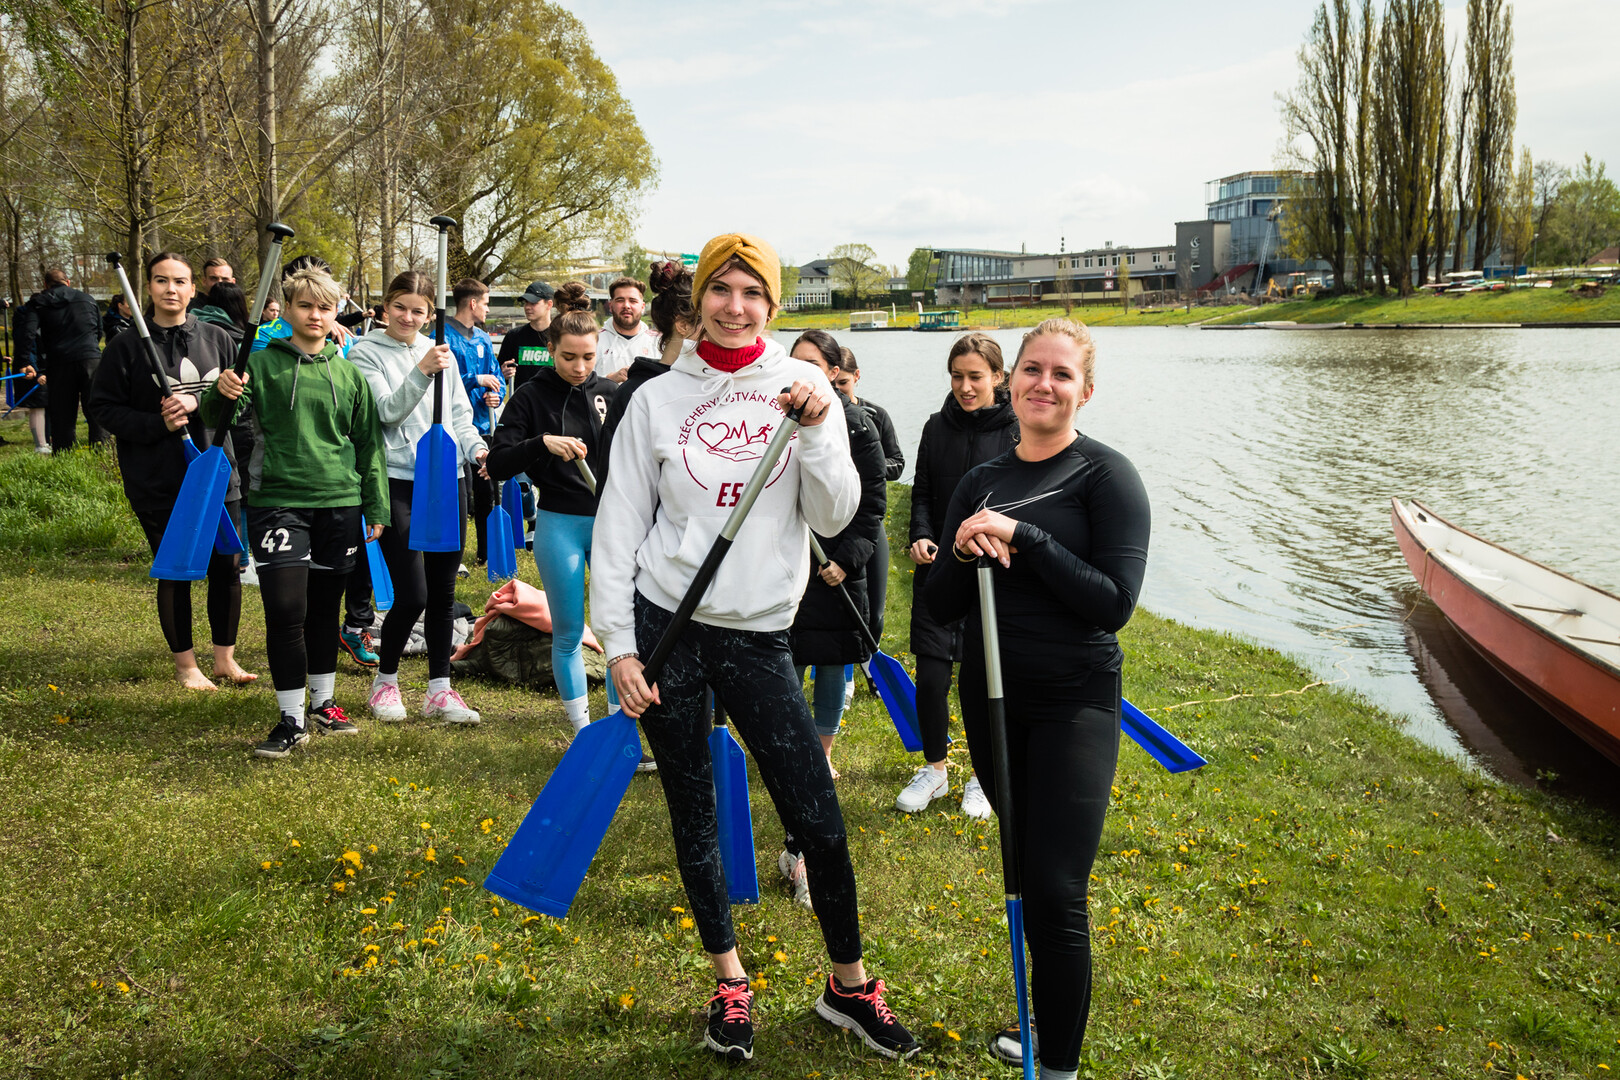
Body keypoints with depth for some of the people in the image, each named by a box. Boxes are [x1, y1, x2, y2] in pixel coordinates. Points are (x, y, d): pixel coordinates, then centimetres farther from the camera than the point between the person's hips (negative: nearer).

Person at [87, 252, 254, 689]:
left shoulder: (216, 339, 6)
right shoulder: (127, 346, -2)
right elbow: (104, 407, -1)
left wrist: (198, 401, -13)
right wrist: (157, 424, -16)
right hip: (157, 483, -2)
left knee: (227, 567, 5)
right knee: (174, 572, 6)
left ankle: (225, 657, 22)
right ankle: (185, 664, 21)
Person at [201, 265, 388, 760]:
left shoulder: (349, 374, 9)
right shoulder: (261, 364, 0)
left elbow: (368, 443, 13)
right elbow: (214, 420, -4)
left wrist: (376, 508, 10)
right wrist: (222, 395, -27)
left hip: (338, 502, 3)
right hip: (277, 501, -3)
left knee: (325, 608, 13)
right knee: (285, 609, -9)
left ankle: (324, 703, 28)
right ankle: (291, 720, 3)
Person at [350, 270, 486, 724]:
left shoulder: (442, 353, 13)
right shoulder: (366, 353, 0)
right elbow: (387, 411, -12)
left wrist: (476, 448, -1)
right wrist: (421, 372, -25)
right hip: (399, 484, -4)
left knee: (443, 592, 8)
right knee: (412, 594, -8)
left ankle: (439, 689, 18)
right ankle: (385, 680, 15)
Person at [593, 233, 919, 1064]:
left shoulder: (804, 389, 2)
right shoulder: (657, 398, 1)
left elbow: (833, 518, -1)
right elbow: (620, 525, 2)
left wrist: (816, 431, -16)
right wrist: (619, 647, -3)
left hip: (758, 634, 0)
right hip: (665, 626, 0)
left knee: (820, 820, -1)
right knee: (694, 817, 10)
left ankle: (849, 985, 20)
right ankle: (728, 979, 29)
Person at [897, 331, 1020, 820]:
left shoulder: (1017, 432, -5)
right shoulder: (937, 428, 6)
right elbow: (922, 493, 11)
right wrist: (922, 536, -6)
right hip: (938, 567, 3)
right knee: (931, 674, 2)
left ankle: (983, 776, 24)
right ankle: (934, 769, 23)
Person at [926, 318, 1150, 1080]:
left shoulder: (1105, 475, -8)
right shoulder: (980, 483, 7)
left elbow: (1114, 603, -17)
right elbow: (941, 608, 6)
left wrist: (1025, 538, -22)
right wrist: (964, 553, -14)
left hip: (1073, 703, -5)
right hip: (990, 699, 5)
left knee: (1055, 893, -8)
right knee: (1022, 873, 16)